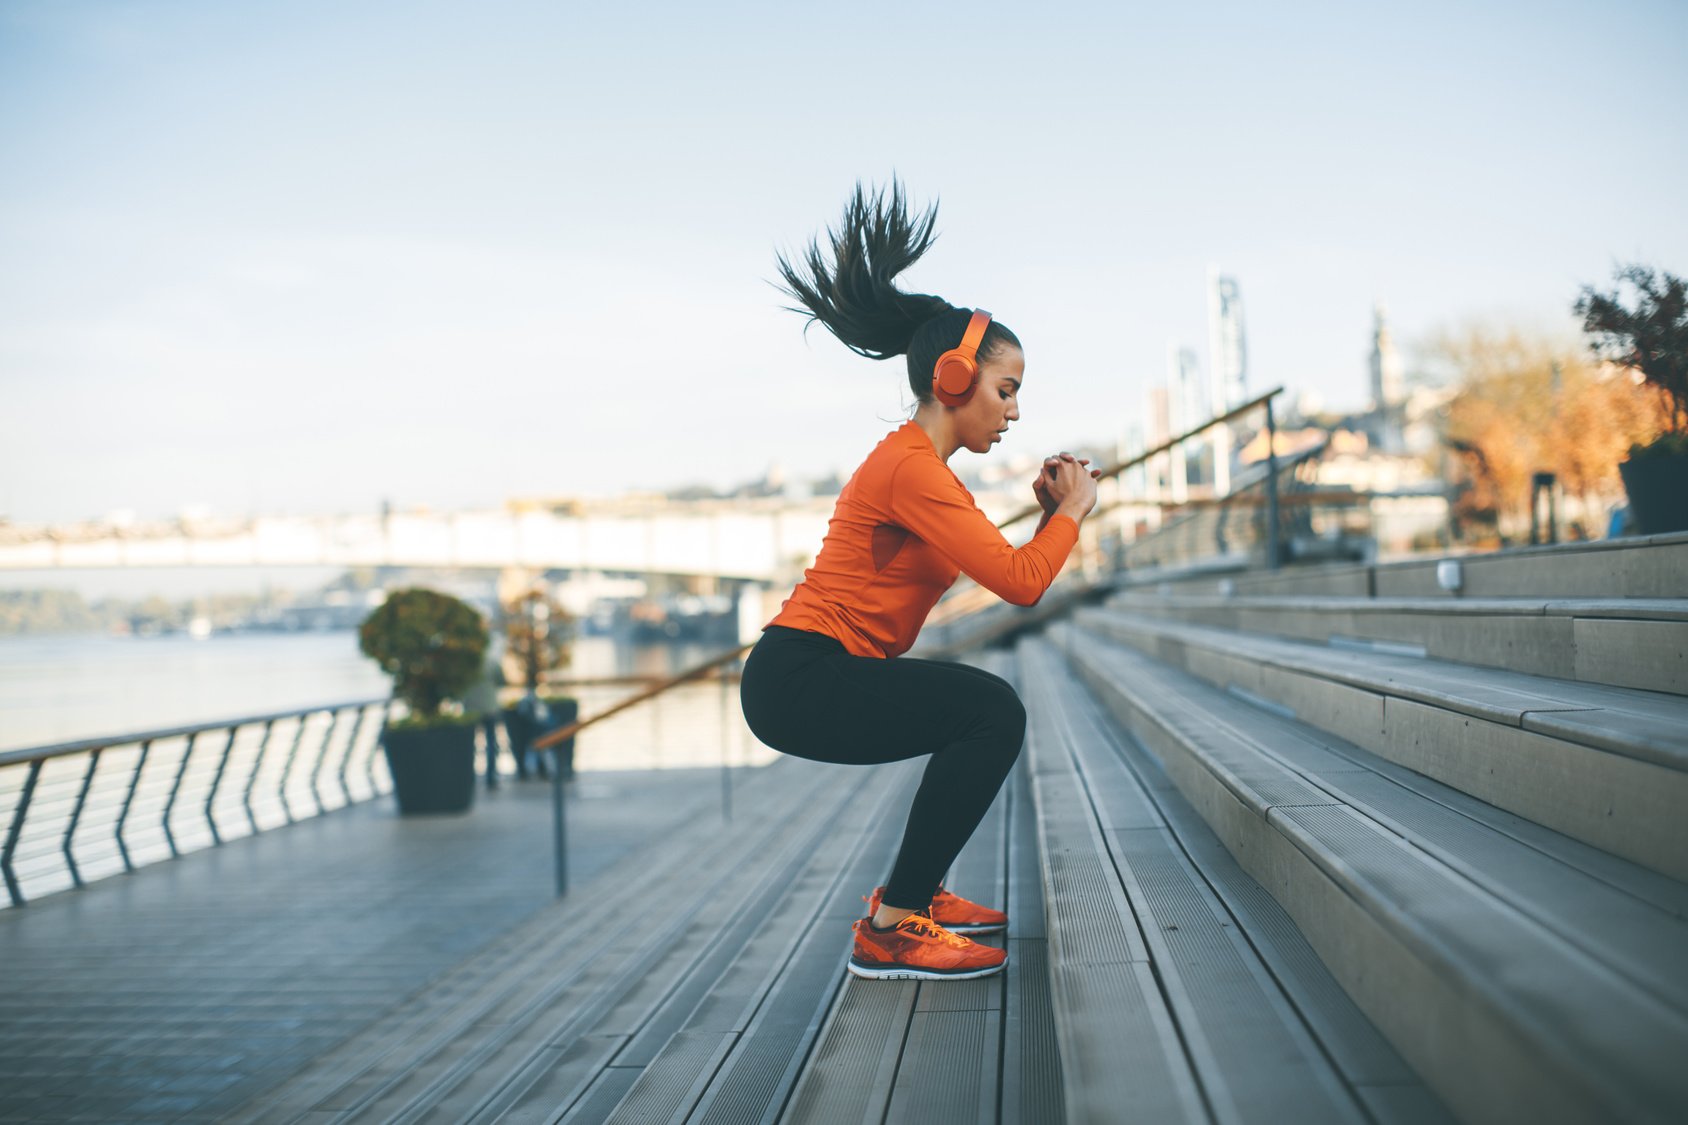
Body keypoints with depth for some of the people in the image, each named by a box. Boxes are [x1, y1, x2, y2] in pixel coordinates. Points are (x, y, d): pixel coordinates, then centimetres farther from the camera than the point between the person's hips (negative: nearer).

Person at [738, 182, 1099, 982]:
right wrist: (1072, 510, -5)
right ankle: (891, 931, -17)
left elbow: (1002, 570, 18)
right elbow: (1020, 584, -21)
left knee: (987, 715, 22)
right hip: (797, 681, -11)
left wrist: (1047, 512, 7)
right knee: (991, 712, -22)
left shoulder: (921, 465, 16)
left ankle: (913, 893, 24)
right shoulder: (911, 468, -17)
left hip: (816, 673, 11)